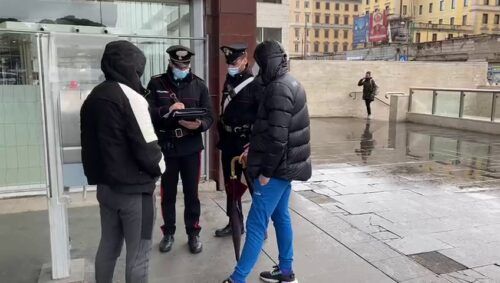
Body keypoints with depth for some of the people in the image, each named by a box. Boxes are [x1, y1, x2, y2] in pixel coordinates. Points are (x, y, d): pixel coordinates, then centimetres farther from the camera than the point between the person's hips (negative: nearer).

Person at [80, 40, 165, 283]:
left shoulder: (92, 97, 8)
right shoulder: (130, 98, -17)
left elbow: (89, 143, 13)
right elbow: (146, 146, -20)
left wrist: (97, 175, 18)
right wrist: (160, 168, -2)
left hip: (105, 186, 8)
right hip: (134, 189, -8)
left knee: (108, 246, 19)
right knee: (138, 254, 4)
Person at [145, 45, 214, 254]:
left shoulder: (199, 85, 2)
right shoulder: (156, 83, 0)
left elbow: (209, 117, -2)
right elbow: (148, 113, -9)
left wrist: (198, 124, -24)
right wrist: (167, 110, -26)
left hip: (191, 147, 0)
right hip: (166, 147, 0)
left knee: (191, 192, 9)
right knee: (168, 193, 12)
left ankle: (193, 232, 24)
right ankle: (168, 232, 29)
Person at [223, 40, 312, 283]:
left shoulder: (279, 89, -19)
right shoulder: (288, 84, 12)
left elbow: (277, 137, -23)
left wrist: (266, 171, -17)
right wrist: (253, 150, 16)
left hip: (277, 168, -10)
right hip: (285, 165, 10)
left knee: (256, 224, -4)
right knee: (281, 216, 17)